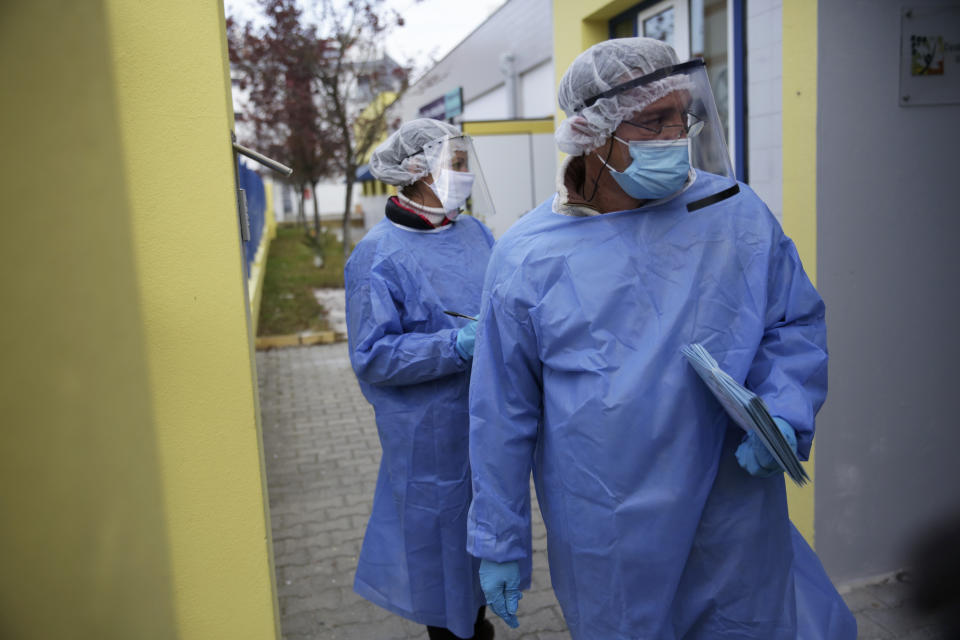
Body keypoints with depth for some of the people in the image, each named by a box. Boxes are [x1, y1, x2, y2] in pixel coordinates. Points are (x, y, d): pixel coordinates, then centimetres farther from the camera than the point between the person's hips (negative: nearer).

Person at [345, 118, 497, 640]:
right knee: (440, 536, 9)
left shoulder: (475, 233, 5)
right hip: (432, 434, -6)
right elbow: (371, 357, -17)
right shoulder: (379, 255, -15)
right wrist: (459, 344, -24)